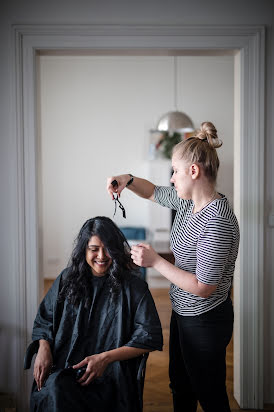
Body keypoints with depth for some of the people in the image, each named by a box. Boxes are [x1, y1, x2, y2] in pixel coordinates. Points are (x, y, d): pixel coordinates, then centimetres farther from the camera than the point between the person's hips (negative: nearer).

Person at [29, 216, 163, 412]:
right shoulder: (68, 279, 12)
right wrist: (44, 349, 0)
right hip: (62, 369, 3)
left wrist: (106, 358, -11)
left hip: (108, 375, -3)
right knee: (54, 389, -33)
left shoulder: (133, 286, 0)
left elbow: (151, 337, -3)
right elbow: (44, 318, 21)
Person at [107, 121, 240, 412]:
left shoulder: (217, 223, -31)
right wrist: (128, 180, -4)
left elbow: (203, 288, -28)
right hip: (183, 312, 9)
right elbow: (154, 192, 16)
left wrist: (155, 261, -24)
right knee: (180, 388, 26)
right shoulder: (187, 200, -3)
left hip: (205, 320, -9)